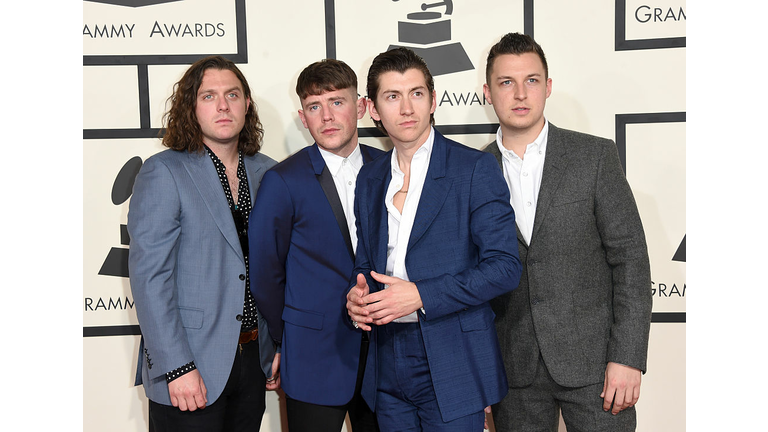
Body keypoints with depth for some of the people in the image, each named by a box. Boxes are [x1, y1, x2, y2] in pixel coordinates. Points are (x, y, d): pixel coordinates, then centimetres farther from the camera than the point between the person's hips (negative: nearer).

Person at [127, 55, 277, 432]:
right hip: (192, 367, -5)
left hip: (254, 356, 5)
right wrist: (177, 368, -17)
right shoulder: (163, 173, -8)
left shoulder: (268, 172, 7)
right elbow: (149, 276, -13)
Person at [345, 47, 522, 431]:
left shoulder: (474, 169, -7)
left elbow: (504, 266, -12)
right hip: (388, 366, 5)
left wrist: (421, 296, -19)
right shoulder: (368, 179, 10)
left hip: (452, 365, -5)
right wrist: (358, 294, -5)